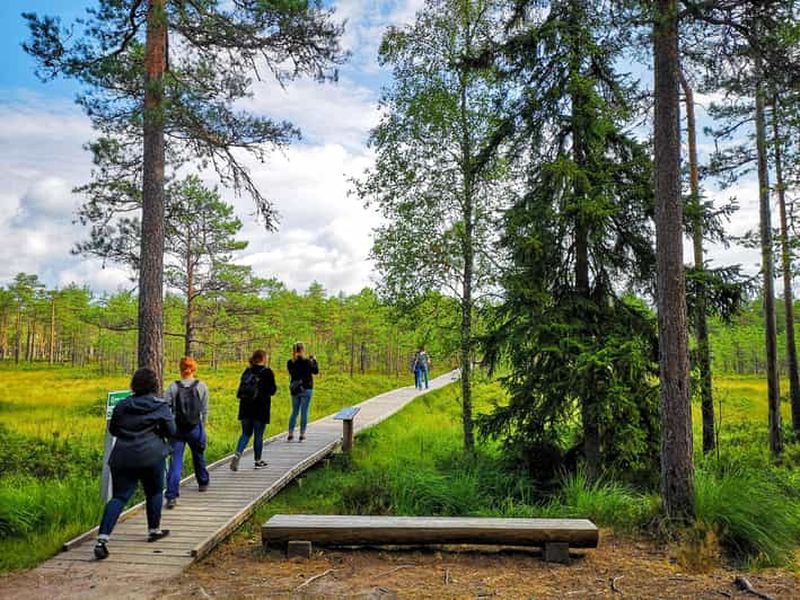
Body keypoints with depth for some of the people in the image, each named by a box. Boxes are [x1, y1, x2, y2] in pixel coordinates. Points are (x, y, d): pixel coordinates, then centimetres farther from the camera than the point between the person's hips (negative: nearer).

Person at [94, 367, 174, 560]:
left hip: (123, 457, 3)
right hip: (151, 457, -3)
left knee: (119, 497, 1)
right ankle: (154, 530, 29)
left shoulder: (122, 406, 7)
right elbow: (172, 431, 0)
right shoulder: (160, 407, -3)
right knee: (154, 492, 18)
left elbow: (112, 430, 18)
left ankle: (103, 539, -13)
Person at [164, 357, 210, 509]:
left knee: (175, 462, -1)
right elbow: (205, 410, 0)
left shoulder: (173, 387, -5)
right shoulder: (201, 386, -4)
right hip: (195, 428, 1)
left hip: (177, 428, -1)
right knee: (199, 456, 22)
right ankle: (203, 483, 42)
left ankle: (172, 496, -11)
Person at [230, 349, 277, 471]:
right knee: (258, 435, 7)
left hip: (246, 409, 4)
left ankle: (237, 454, -6)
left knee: (246, 433, 14)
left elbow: (241, 389, 9)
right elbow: (272, 390, -10)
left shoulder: (247, 371, 6)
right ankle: (258, 461, 17)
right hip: (261, 409, -4)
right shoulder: (267, 372, -10)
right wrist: (274, 388, 10)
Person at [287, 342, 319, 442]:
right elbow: (316, 371, -3)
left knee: (294, 412, 14)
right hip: (306, 389, -4)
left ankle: (290, 434, 11)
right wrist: (314, 360, 11)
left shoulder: (290, 363, -2)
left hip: (294, 390, 4)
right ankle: (302, 434, 6)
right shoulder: (306, 362, -15)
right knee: (304, 412, 4)